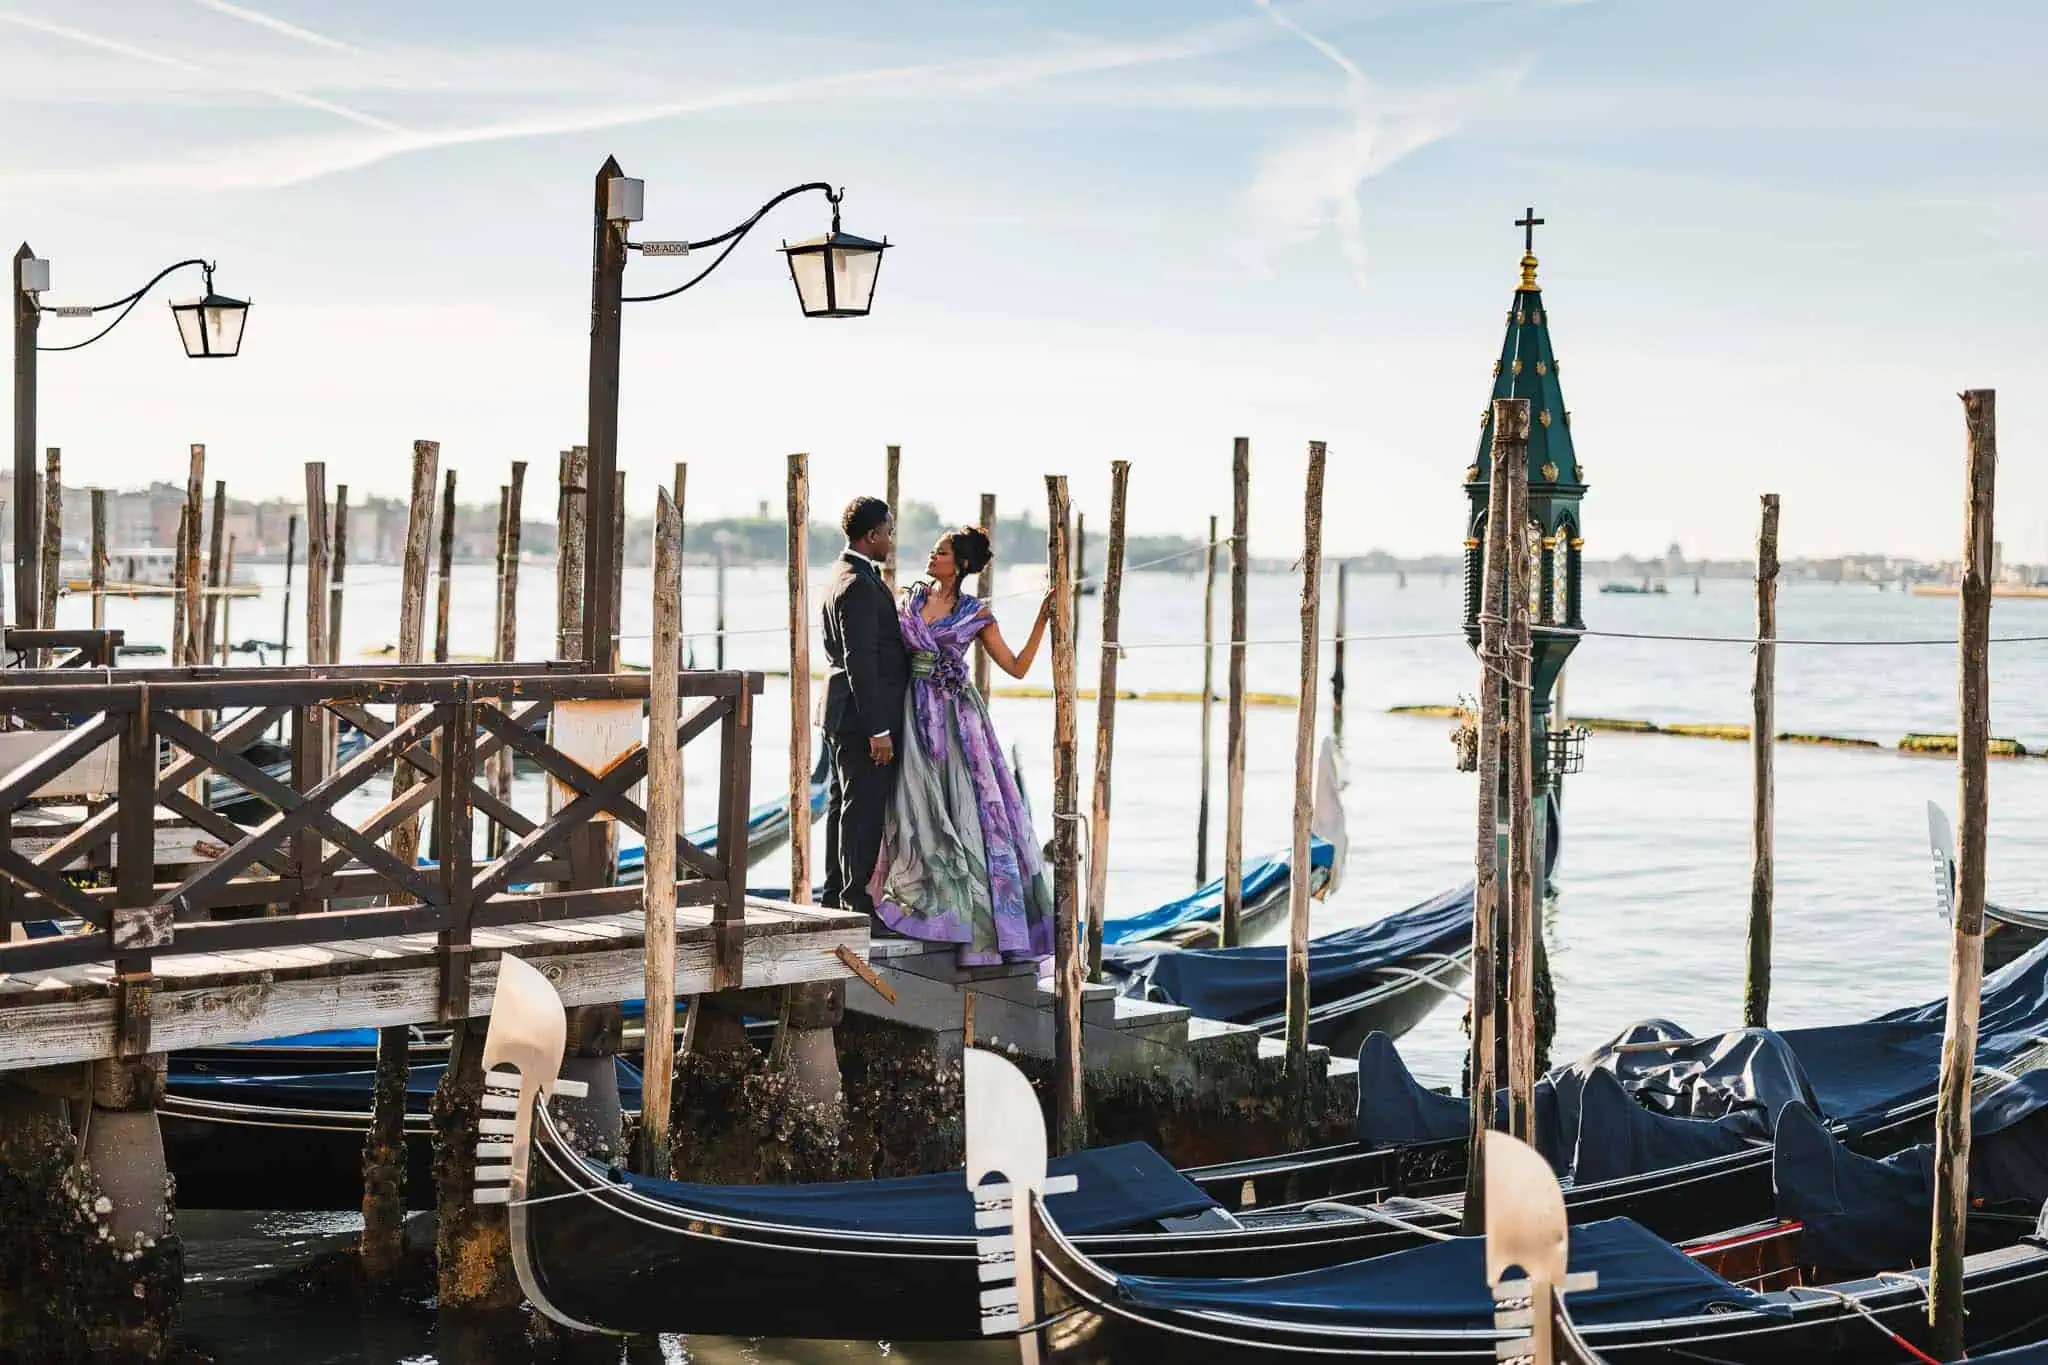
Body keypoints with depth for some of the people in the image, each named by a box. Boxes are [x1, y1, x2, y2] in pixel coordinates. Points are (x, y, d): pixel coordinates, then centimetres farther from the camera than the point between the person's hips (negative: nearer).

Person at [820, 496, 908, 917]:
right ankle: (857, 902, -2)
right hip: (862, 717, -11)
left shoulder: (844, 575, 15)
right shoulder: (860, 585, -18)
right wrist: (878, 729, -22)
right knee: (863, 809, -5)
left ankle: (835, 897, 24)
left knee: (844, 806, 16)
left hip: (843, 717, 11)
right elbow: (860, 662, -22)